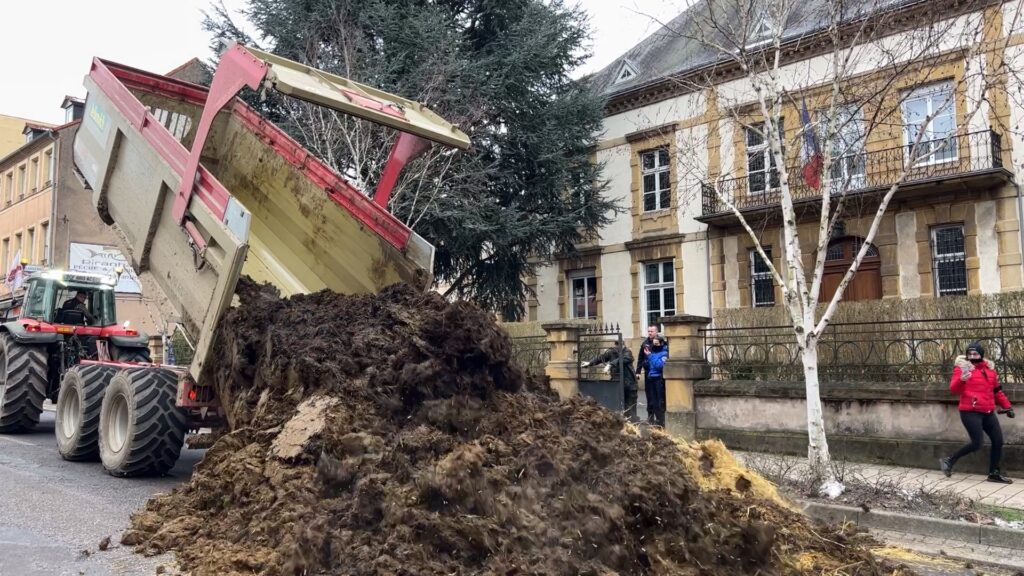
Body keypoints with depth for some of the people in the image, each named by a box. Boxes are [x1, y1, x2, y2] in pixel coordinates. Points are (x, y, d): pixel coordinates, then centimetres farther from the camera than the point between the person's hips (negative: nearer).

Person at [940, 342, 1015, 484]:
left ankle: (994, 473, 21)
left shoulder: (989, 368, 12)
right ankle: (949, 461, 2)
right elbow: (954, 389, -18)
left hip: (988, 412, 7)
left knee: (998, 441, 7)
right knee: (977, 444, -13)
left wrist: (1007, 406, 19)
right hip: (970, 412, -7)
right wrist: (961, 379, -37)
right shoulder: (962, 367, -7)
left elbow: (997, 391, 24)